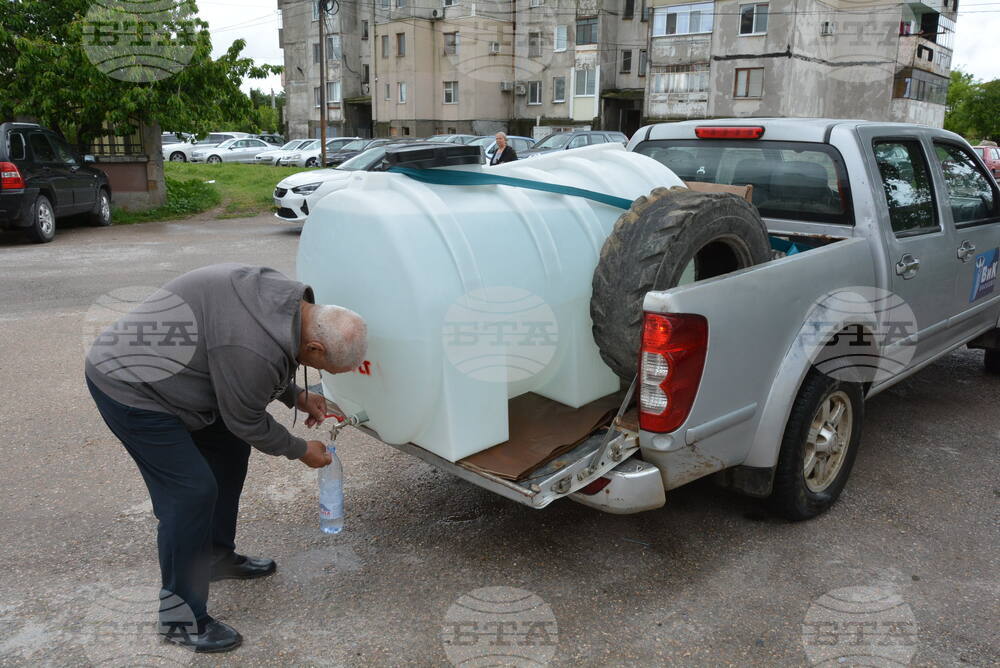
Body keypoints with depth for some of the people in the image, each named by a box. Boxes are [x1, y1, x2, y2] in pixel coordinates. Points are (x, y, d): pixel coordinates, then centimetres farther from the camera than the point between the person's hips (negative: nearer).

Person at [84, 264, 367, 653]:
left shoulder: (286, 299, -5)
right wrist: (301, 451, -2)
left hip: (155, 368, 10)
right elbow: (247, 423, -16)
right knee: (191, 491, -11)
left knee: (230, 450, 16)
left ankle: (217, 556, 33)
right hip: (127, 386, -10)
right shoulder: (254, 351, -33)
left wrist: (297, 397, 12)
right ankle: (181, 618, 5)